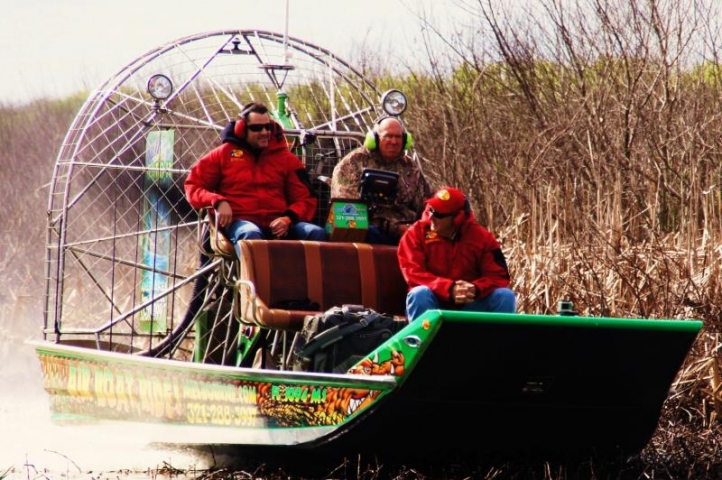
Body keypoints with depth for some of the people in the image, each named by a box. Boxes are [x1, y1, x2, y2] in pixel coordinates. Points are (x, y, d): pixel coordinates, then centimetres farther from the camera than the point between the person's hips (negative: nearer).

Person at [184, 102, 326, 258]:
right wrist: (218, 202, -8)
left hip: (278, 226, 3)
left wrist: (289, 219, -8)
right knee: (250, 235, -39)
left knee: (316, 233, -26)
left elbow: (305, 198, 15)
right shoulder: (224, 154, 14)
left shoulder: (285, 157, 18)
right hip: (239, 222, -3)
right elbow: (193, 186, 14)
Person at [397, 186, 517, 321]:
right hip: (434, 304, -2)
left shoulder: (482, 237, -3)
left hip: (470, 306, 2)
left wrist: (476, 289, -28)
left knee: (505, 296, -20)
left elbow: (499, 277, -5)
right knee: (420, 294, -33)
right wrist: (449, 288, -30)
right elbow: (413, 273, -16)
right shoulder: (417, 233, -6)